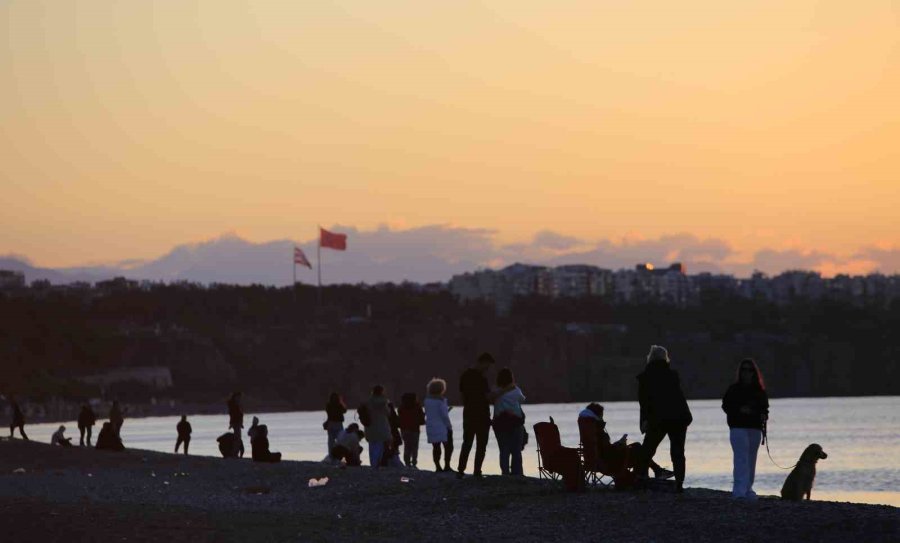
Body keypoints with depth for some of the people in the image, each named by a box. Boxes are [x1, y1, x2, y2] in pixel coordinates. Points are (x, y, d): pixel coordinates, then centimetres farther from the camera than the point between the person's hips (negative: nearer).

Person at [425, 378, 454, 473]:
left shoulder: (427, 400, 6)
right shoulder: (441, 400, -15)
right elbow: (444, 415, -16)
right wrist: (449, 426, -5)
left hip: (431, 428, 7)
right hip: (442, 427, -7)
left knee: (435, 447, 10)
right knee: (448, 446, 2)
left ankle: (438, 467, 9)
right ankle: (447, 466, -2)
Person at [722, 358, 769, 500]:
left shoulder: (760, 390, 9)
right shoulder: (734, 389, -1)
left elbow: (764, 407, 16)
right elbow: (726, 405, -2)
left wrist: (764, 415, -5)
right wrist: (739, 410, -18)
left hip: (755, 429, 5)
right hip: (738, 428, -5)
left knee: (751, 460, 9)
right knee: (741, 458, -15)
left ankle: (747, 489, 17)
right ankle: (739, 490, -21)